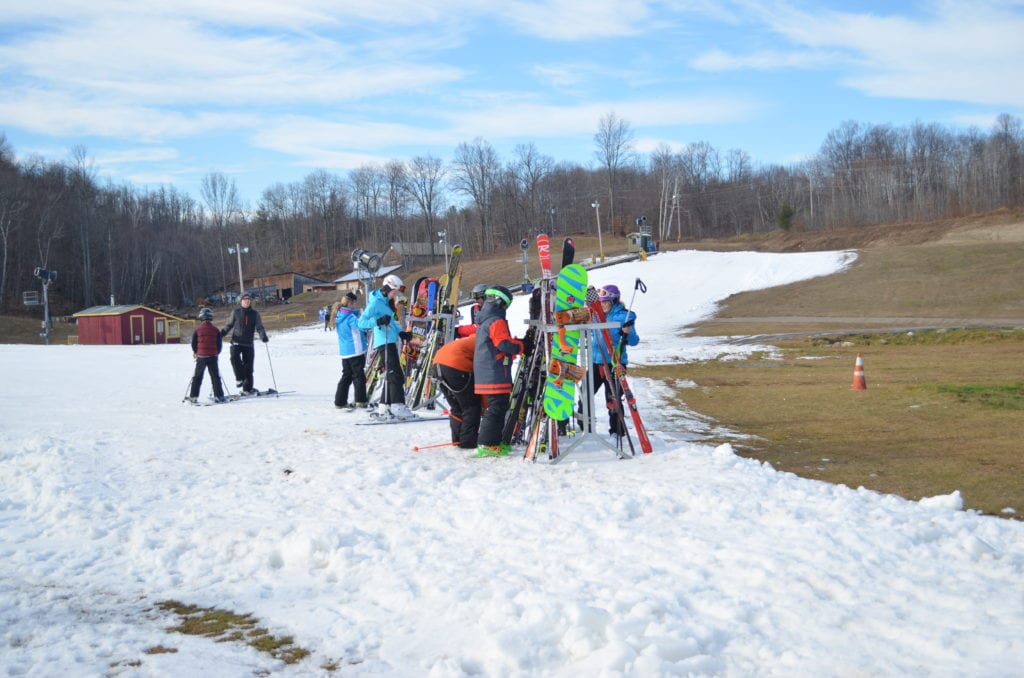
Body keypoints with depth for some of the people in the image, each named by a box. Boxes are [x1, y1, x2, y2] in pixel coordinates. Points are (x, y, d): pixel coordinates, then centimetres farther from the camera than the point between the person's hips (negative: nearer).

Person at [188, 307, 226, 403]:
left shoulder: (197, 330, -2)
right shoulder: (215, 330, 0)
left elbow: (194, 344, 3)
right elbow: (220, 344, 4)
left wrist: (196, 353, 20)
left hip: (201, 356, 0)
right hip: (213, 356, 0)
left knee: (197, 377, 8)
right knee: (215, 377, 4)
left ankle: (193, 396, 6)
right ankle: (219, 396, 0)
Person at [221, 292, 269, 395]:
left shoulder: (255, 313, 5)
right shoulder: (236, 312, 5)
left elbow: (259, 327, 1)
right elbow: (229, 325, 14)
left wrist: (263, 336, -18)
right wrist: (221, 333, 0)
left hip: (248, 344, 1)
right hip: (236, 342, -1)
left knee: (248, 366, 2)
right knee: (235, 358, -27)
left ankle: (247, 388, 11)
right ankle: (240, 378, -12)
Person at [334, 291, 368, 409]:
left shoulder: (339, 316, 8)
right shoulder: (350, 317, -18)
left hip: (344, 351, 8)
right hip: (355, 350, -8)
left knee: (346, 376, 14)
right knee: (359, 376, 0)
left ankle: (340, 401, 13)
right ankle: (360, 400, 1)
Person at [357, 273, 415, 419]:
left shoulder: (386, 302, 17)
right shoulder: (376, 302, -11)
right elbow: (361, 323, -18)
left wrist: (401, 333, 16)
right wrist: (378, 321, -33)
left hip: (391, 342, 10)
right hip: (384, 343, -10)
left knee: (391, 375, 11)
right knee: (395, 375, -14)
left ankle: (384, 407, 15)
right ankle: (397, 407, -17)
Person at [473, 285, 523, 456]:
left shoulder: (484, 321, 20)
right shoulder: (497, 322, -13)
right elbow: (504, 344, -22)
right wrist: (521, 346, -8)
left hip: (485, 374, 11)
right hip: (496, 374, -11)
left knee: (497, 407, 17)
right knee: (497, 407, -10)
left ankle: (494, 441, 21)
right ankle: (487, 444, -12)